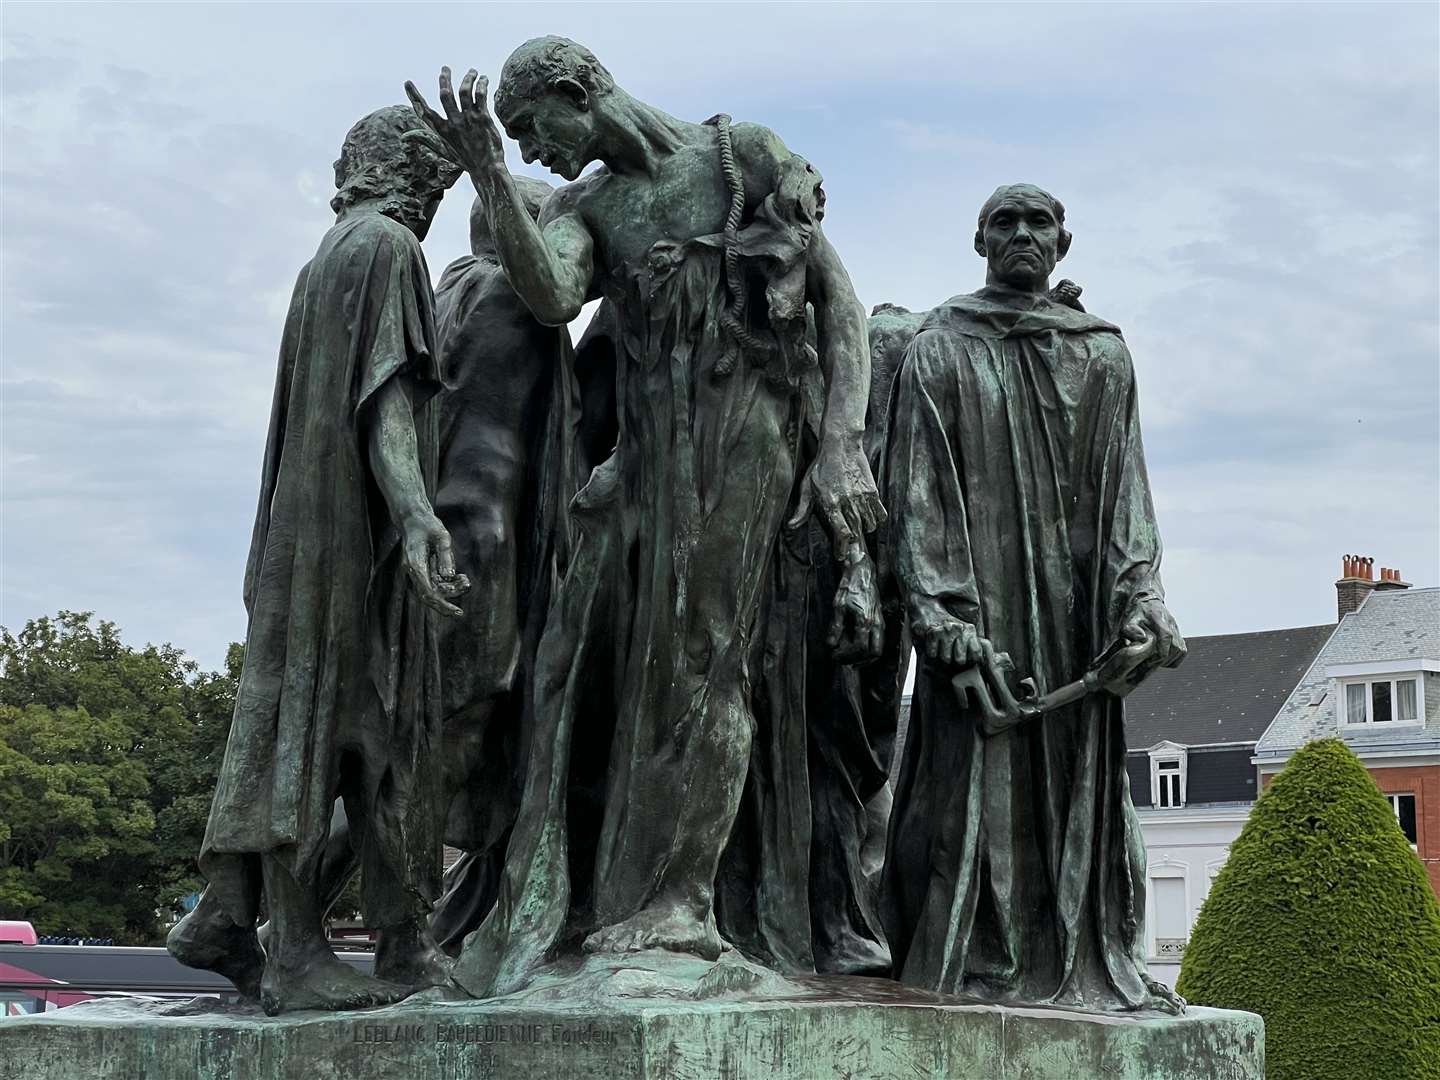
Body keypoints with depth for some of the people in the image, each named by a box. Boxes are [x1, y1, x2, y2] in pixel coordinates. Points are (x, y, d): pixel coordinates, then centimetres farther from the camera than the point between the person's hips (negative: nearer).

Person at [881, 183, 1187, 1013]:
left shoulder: (1104, 355, 17)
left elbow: (1127, 488, 10)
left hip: (1079, 607, 3)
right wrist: (947, 620, -13)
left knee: (1084, 781, 1)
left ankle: (1098, 966, 4)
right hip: (979, 600, -3)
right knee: (978, 782, -8)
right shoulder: (940, 353, 7)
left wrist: (1139, 598, -6)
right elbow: (920, 494, -2)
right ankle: (979, 968, -6)